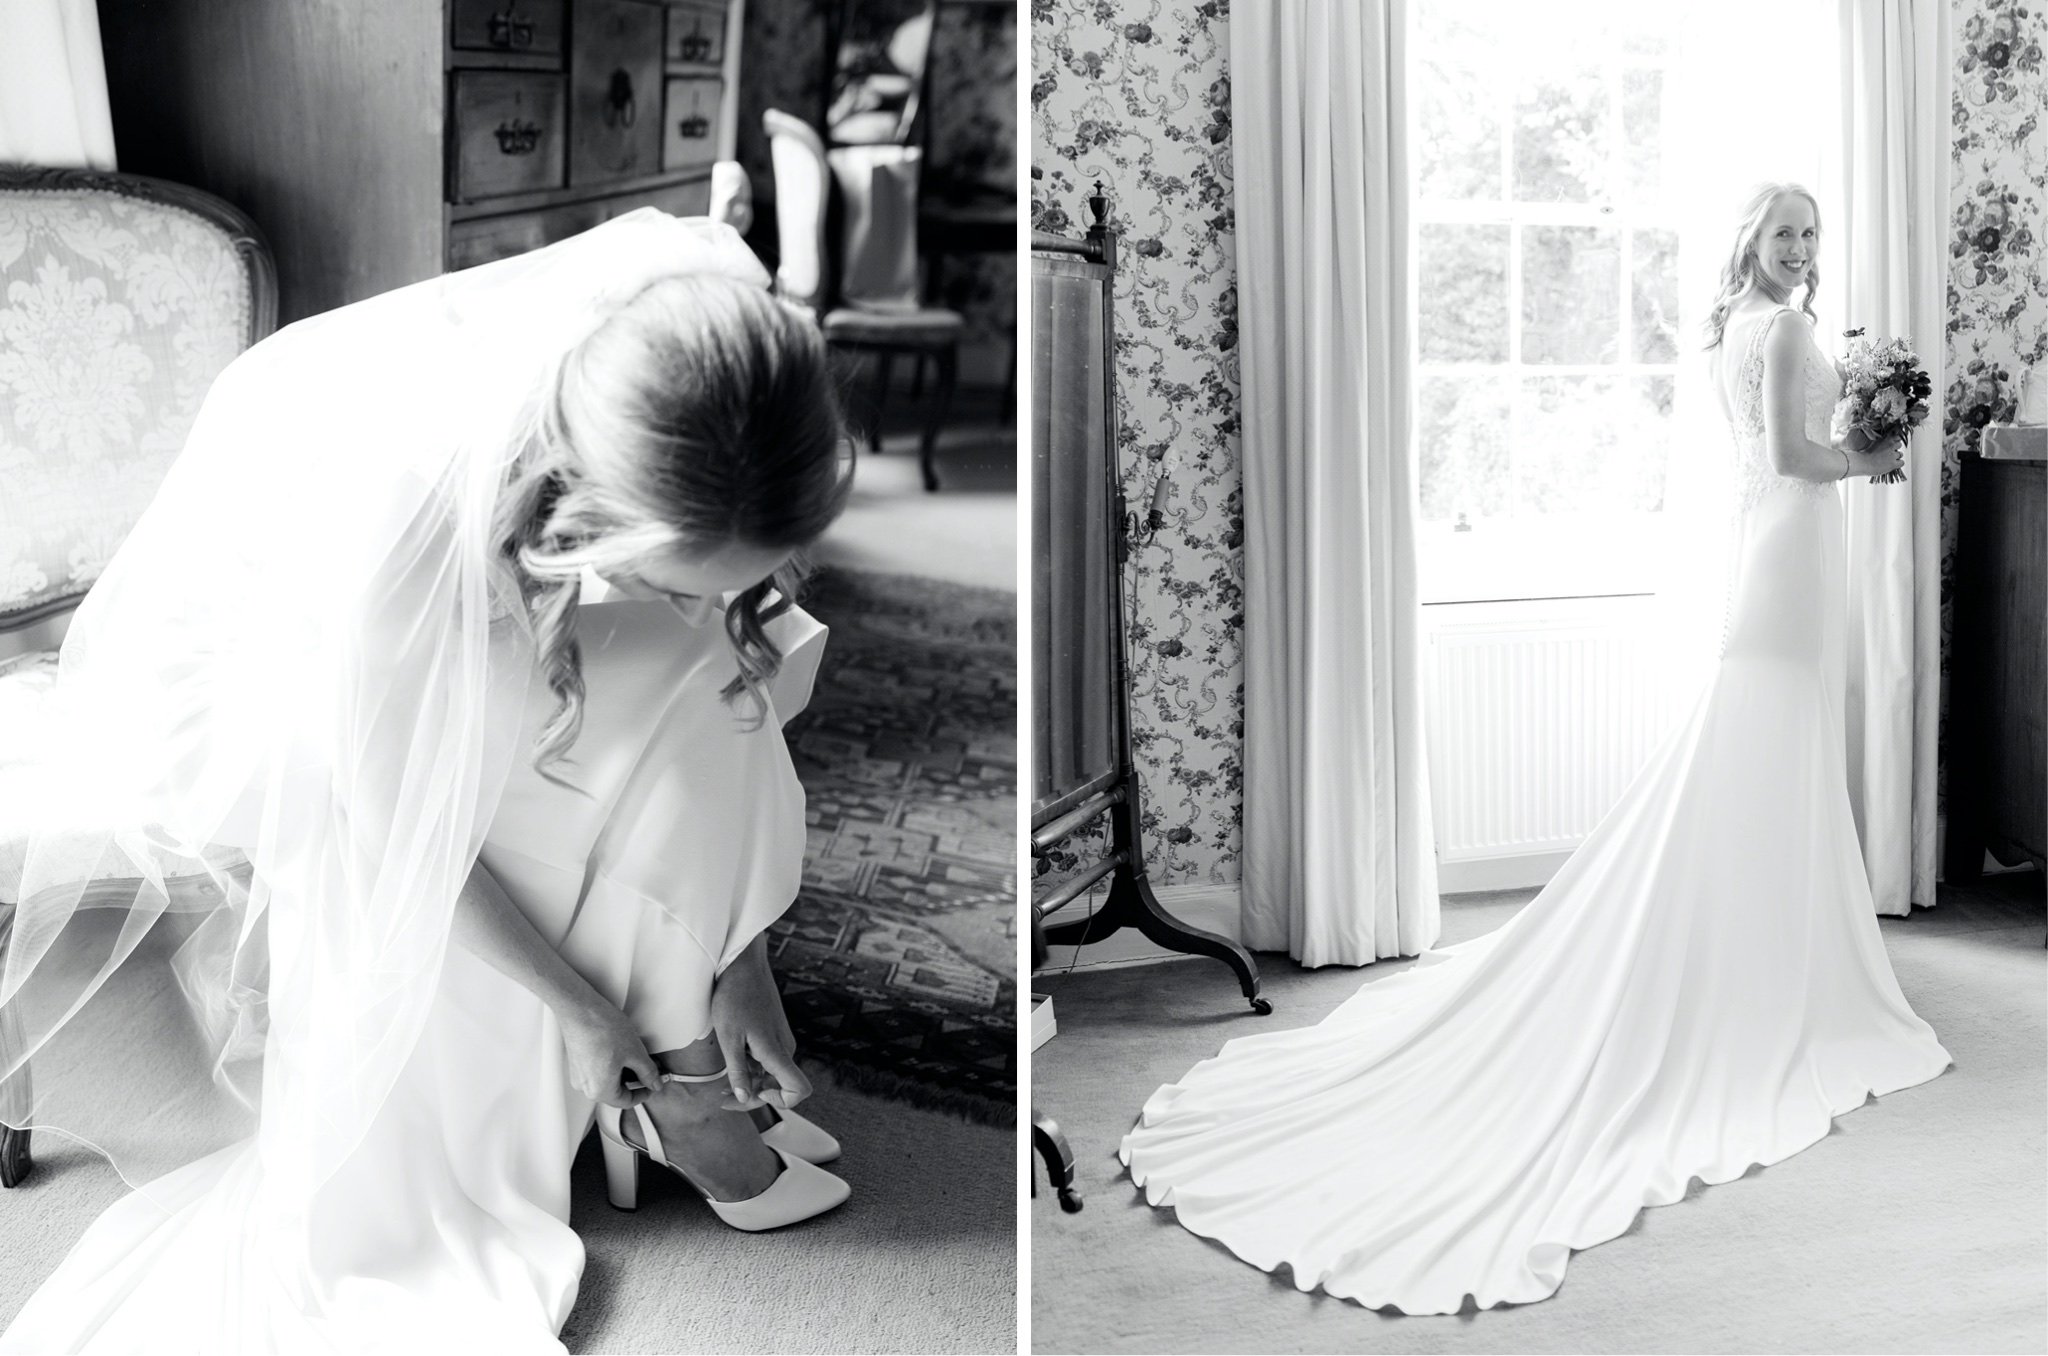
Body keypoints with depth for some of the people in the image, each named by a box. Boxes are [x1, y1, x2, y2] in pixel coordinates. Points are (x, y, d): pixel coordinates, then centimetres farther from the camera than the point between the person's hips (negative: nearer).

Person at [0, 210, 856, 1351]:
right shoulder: (366, 519, -43)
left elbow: (731, 669, -12)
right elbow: (411, 845, -28)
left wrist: (736, 951, -10)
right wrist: (627, 1048, -19)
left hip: (470, 642, 4)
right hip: (249, 690, -4)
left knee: (693, 684, -19)